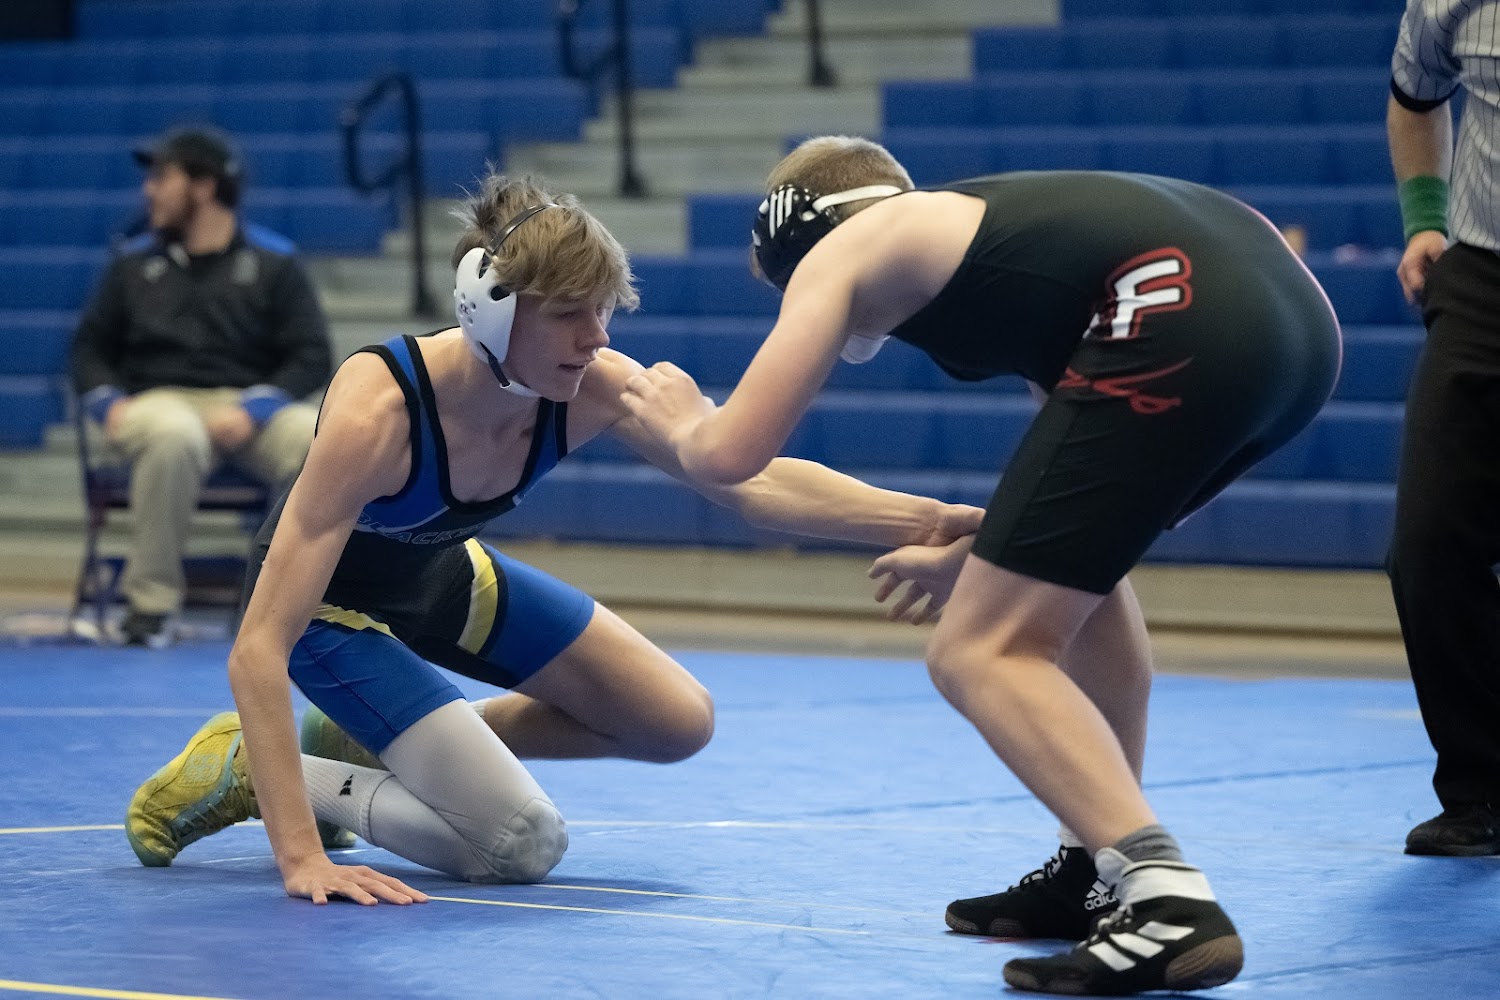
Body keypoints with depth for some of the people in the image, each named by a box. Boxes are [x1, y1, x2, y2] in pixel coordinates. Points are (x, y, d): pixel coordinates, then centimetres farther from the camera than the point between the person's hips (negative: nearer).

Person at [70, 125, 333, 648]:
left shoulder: (273, 261, 7)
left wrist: (252, 409, -14)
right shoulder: (135, 262, 14)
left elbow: (311, 358, 2)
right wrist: (110, 404, -4)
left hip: (252, 410, 0)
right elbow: (90, 346, 17)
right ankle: (151, 600, -32)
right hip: (159, 402, 0)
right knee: (173, 437, -40)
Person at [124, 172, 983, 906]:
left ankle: (375, 739, 17)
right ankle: (248, 769, -1)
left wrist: (927, 520, -41)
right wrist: (300, 857, -49)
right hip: (333, 604, -7)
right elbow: (259, 650, -43)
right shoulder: (377, 413, -41)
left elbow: (756, 483, -24)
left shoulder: (592, 388, -26)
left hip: (446, 576, 7)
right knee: (523, 844, -18)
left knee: (678, 723, 9)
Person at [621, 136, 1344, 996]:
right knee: (1079, 553, 33)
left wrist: (685, 421, 36)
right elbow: (1087, 472, 44)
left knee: (981, 653, 1)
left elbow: (729, 456, 13)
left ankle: (1169, 903, -14)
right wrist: (969, 559, 57)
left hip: (1181, 329, -8)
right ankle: (1099, 873, 32)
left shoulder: (838, 254, 17)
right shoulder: (974, 221, 37)